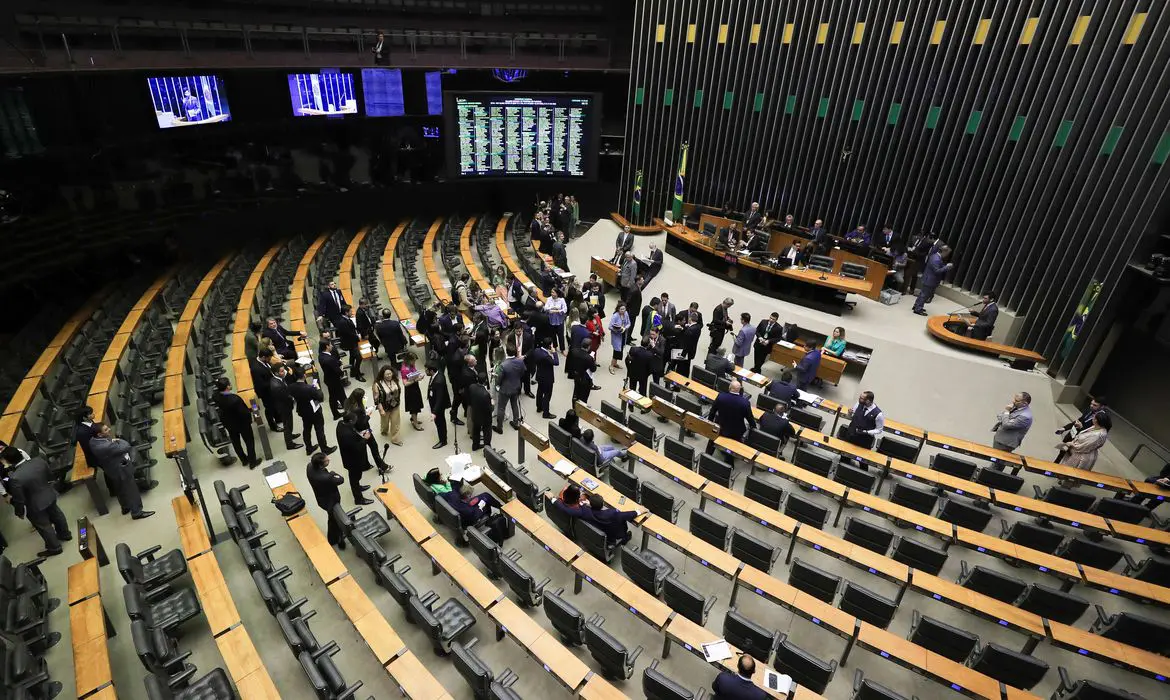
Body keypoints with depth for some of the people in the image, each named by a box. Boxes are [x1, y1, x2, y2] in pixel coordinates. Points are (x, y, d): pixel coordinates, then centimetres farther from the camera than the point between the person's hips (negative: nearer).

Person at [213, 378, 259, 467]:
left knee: (235, 442, 26)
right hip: (242, 423, -6)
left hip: (228, 424, 6)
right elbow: (244, 412, -29)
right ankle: (252, 462, 34)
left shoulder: (216, 397, -21)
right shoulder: (235, 399, -41)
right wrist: (250, 410, -10)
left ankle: (244, 460, 46)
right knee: (249, 441, 18)